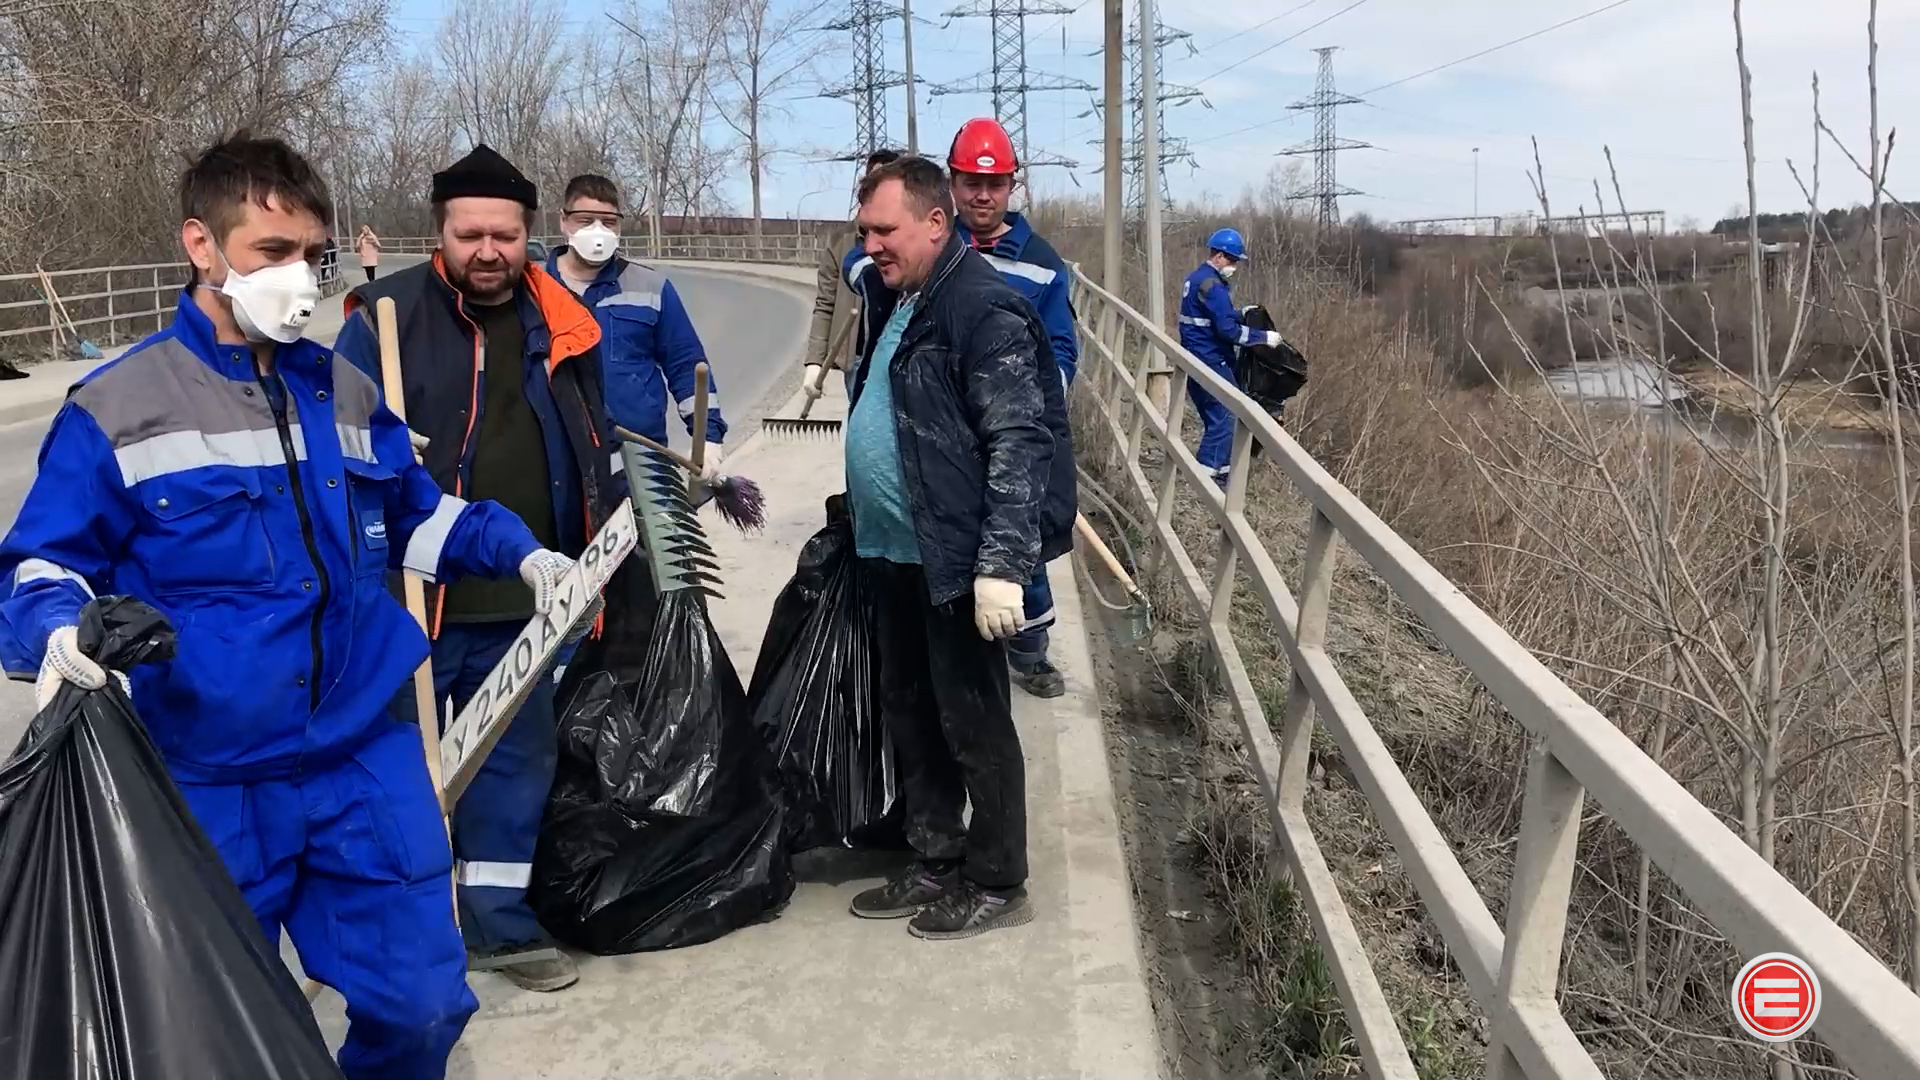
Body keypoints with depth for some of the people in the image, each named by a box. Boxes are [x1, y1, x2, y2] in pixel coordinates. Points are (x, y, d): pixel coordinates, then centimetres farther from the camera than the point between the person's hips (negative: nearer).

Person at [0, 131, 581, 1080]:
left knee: (418, 1003, 10)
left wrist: (515, 551, 6)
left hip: (369, 758, 3)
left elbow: (414, 517, 20)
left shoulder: (345, 391, 7)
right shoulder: (117, 408, -6)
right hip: (212, 780, -3)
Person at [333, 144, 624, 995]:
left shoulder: (561, 325, 6)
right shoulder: (388, 315, -8)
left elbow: (592, 451, 15)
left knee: (518, 760, 14)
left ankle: (502, 924, 31)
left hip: (522, 601, 5)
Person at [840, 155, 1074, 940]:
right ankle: (935, 865, 31)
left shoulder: (983, 310, -16)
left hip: (957, 561, -10)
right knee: (910, 717, 17)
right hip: (895, 554, 10)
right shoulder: (900, 303, 14)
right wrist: (862, 519, 24)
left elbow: (1018, 446, -22)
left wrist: (1002, 563, -26)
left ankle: (997, 884, 17)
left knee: (973, 725, 2)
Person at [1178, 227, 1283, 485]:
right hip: (1210, 362, -10)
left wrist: (1240, 312, 13)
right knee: (1225, 416, -5)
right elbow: (1227, 329, -22)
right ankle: (1207, 472, -4)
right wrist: (1263, 337, -16)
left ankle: (1217, 468, 22)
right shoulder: (1212, 284, -18)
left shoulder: (1195, 279, 14)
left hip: (1195, 360, 10)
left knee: (1214, 416, 16)